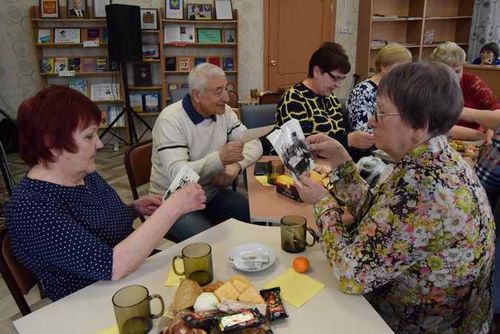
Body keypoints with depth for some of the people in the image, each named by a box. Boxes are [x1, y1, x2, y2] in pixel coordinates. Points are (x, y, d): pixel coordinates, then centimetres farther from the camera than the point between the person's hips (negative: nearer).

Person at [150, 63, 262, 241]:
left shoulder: (224, 112, 0)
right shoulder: (170, 120, -20)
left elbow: (254, 143, 0)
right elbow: (177, 175, -29)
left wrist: (235, 165, -21)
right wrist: (219, 159, -44)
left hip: (212, 193, 6)